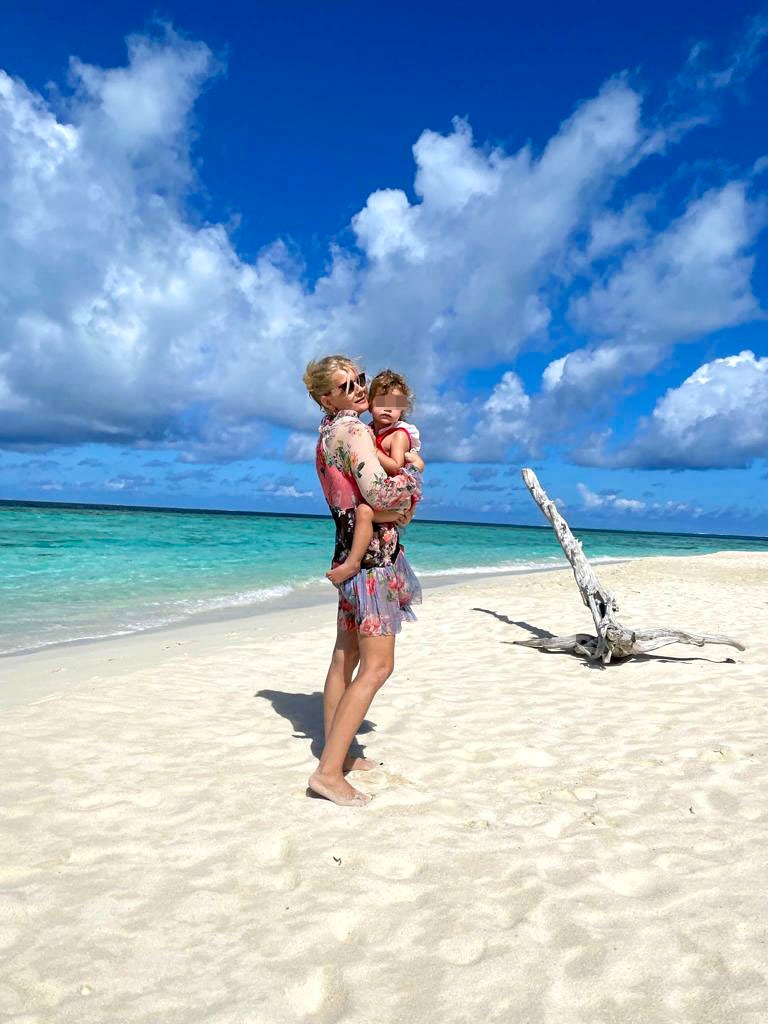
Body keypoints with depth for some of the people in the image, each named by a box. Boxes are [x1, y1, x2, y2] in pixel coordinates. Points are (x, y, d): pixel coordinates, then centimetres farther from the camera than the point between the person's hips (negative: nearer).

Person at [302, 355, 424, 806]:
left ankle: (336, 753, 26)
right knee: (378, 665, -9)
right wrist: (415, 467, -6)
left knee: (347, 655, 15)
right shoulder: (352, 429, -15)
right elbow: (381, 494, -24)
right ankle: (329, 772, -9)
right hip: (373, 551, -10)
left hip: (350, 548, 10)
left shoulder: (330, 430, 15)